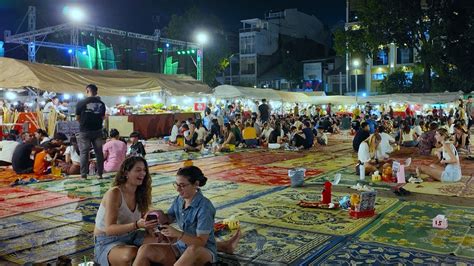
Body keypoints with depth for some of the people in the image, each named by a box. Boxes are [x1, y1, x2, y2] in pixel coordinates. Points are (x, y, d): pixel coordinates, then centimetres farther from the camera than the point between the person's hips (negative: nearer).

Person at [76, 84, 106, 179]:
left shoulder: (81, 103, -9)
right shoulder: (101, 104, -1)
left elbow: (77, 118, -2)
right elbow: (103, 117, 4)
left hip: (85, 131, -2)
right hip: (98, 131, 2)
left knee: (84, 152, 4)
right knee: (99, 152, 9)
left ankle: (83, 175, 5)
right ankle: (100, 174, 14)